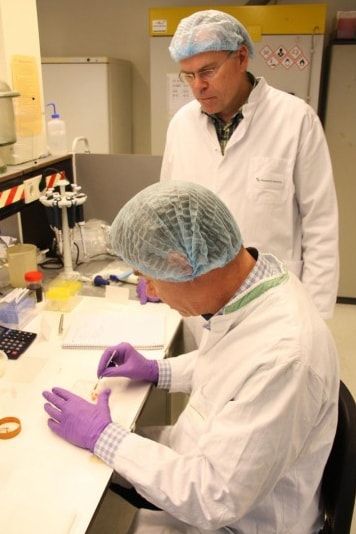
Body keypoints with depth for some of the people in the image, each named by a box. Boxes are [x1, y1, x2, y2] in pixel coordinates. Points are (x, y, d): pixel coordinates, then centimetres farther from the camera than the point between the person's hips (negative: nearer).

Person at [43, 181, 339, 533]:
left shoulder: (283, 354, -37)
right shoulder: (249, 279, -11)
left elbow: (215, 499, -29)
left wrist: (102, 437, -21)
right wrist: (157, 371, 1)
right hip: (208, 454, 7)